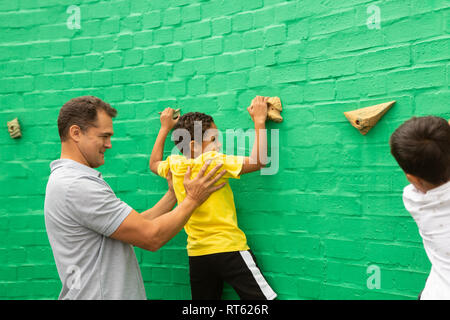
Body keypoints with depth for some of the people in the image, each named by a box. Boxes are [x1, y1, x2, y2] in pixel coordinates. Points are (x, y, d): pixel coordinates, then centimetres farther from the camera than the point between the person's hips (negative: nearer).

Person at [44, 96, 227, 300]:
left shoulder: (67, 179, 12)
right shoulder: (77, 185, -21)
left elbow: (136, 226, 9)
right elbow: (151, 237, -20)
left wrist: (173, 194, 7)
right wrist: (192, 199, -8)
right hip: (96, 294, -9)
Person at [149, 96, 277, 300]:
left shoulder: (174, 165, 5)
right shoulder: (214, 161, -14)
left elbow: (154, 163, 28)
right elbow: (259, 161, -16)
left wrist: (165, 128, 34)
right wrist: (259, 120, -6)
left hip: (196, 255, 8)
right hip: (228, 248, -7)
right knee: (264, 296, -6)